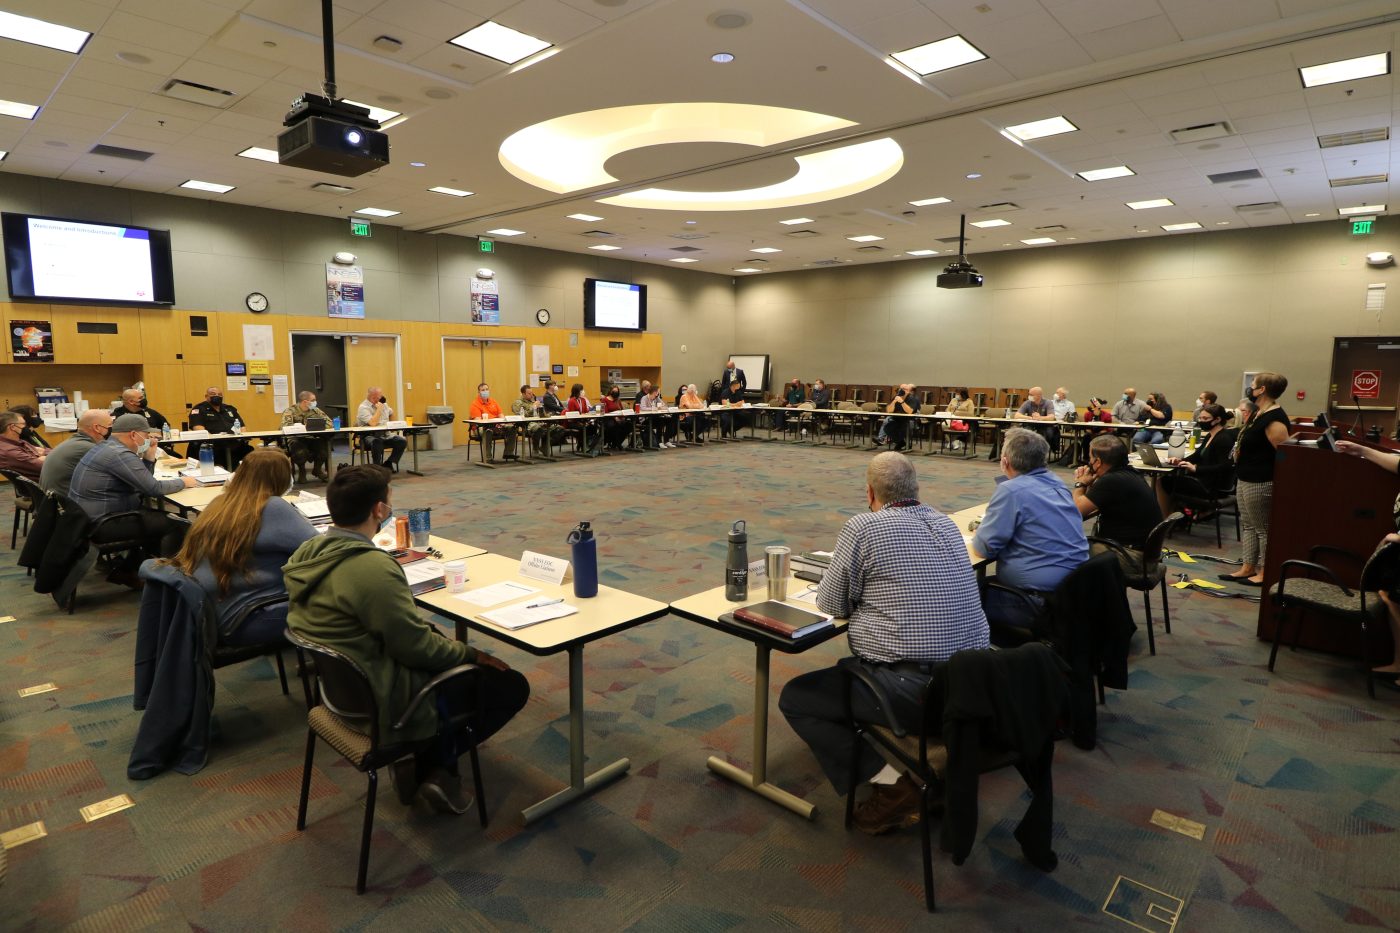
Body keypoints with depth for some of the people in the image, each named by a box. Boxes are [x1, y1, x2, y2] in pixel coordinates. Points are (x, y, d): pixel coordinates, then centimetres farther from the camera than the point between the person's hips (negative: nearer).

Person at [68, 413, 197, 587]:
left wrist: (150, 455, 5)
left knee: (155, 515, 15)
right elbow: (154, 488, -22)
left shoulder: (107, 447, 13)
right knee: (164, 522, -11)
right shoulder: (120, 454, -21)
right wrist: (183, 482, -6)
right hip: (97, 524, -11)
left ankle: (124, 570, 19)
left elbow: (142, 482, 16)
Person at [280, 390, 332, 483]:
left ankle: (317, 469, 8)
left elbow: (329, 422, 2)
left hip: (312, 438, 4)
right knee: (301, 452, -36)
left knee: (326, 447, -25)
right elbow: (285, 426, -25)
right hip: (296, 439, -4)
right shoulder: (291, 411, -8)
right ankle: (301, 471, 2)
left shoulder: (315, 410, 6)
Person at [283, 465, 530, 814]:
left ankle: (419, 759, 19)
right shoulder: (374, 568, -32)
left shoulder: (308, 552, -2)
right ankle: (438, 767, 11)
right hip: (381, 702, -9)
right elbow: (417, 647, -24)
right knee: (511, 686, 2)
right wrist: (473, 654, -10)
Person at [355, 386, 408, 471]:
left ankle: (389, 464, -7)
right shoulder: (363, 407, -11)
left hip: (385, 435, 7)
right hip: (369, 436, -7)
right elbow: (373, 423, -26)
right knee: (377, 442, -40)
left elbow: (391, 413, 36)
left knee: (402, 441, -18)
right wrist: (379, 409, -17)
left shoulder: (383, 404, 13)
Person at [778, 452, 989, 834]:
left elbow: (832, 605, -4)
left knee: (795, 698, 7)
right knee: (850, 668, 31)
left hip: (915, 688, -8)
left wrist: (863, 589, 15)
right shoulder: (945, 523, 9)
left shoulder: (862, 527, -12)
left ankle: (890, 783, -3)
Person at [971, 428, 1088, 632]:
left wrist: (979, 531, 8)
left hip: (1044, 601, -8)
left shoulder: (1011, 490, -17)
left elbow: (983, 548, -14)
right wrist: (987, 524, 19)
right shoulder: (1057, 484, 8)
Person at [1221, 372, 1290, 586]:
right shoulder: (1259, 412, 11)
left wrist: (1278, 484, -18)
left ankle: (1265, 573, 10)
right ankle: (1248, 568, 24)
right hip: (1245, 479, 11)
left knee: (1263, 528, 0)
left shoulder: (1274, 419, -21)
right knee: (1247, 525, 15)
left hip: (1260, 482, -11)